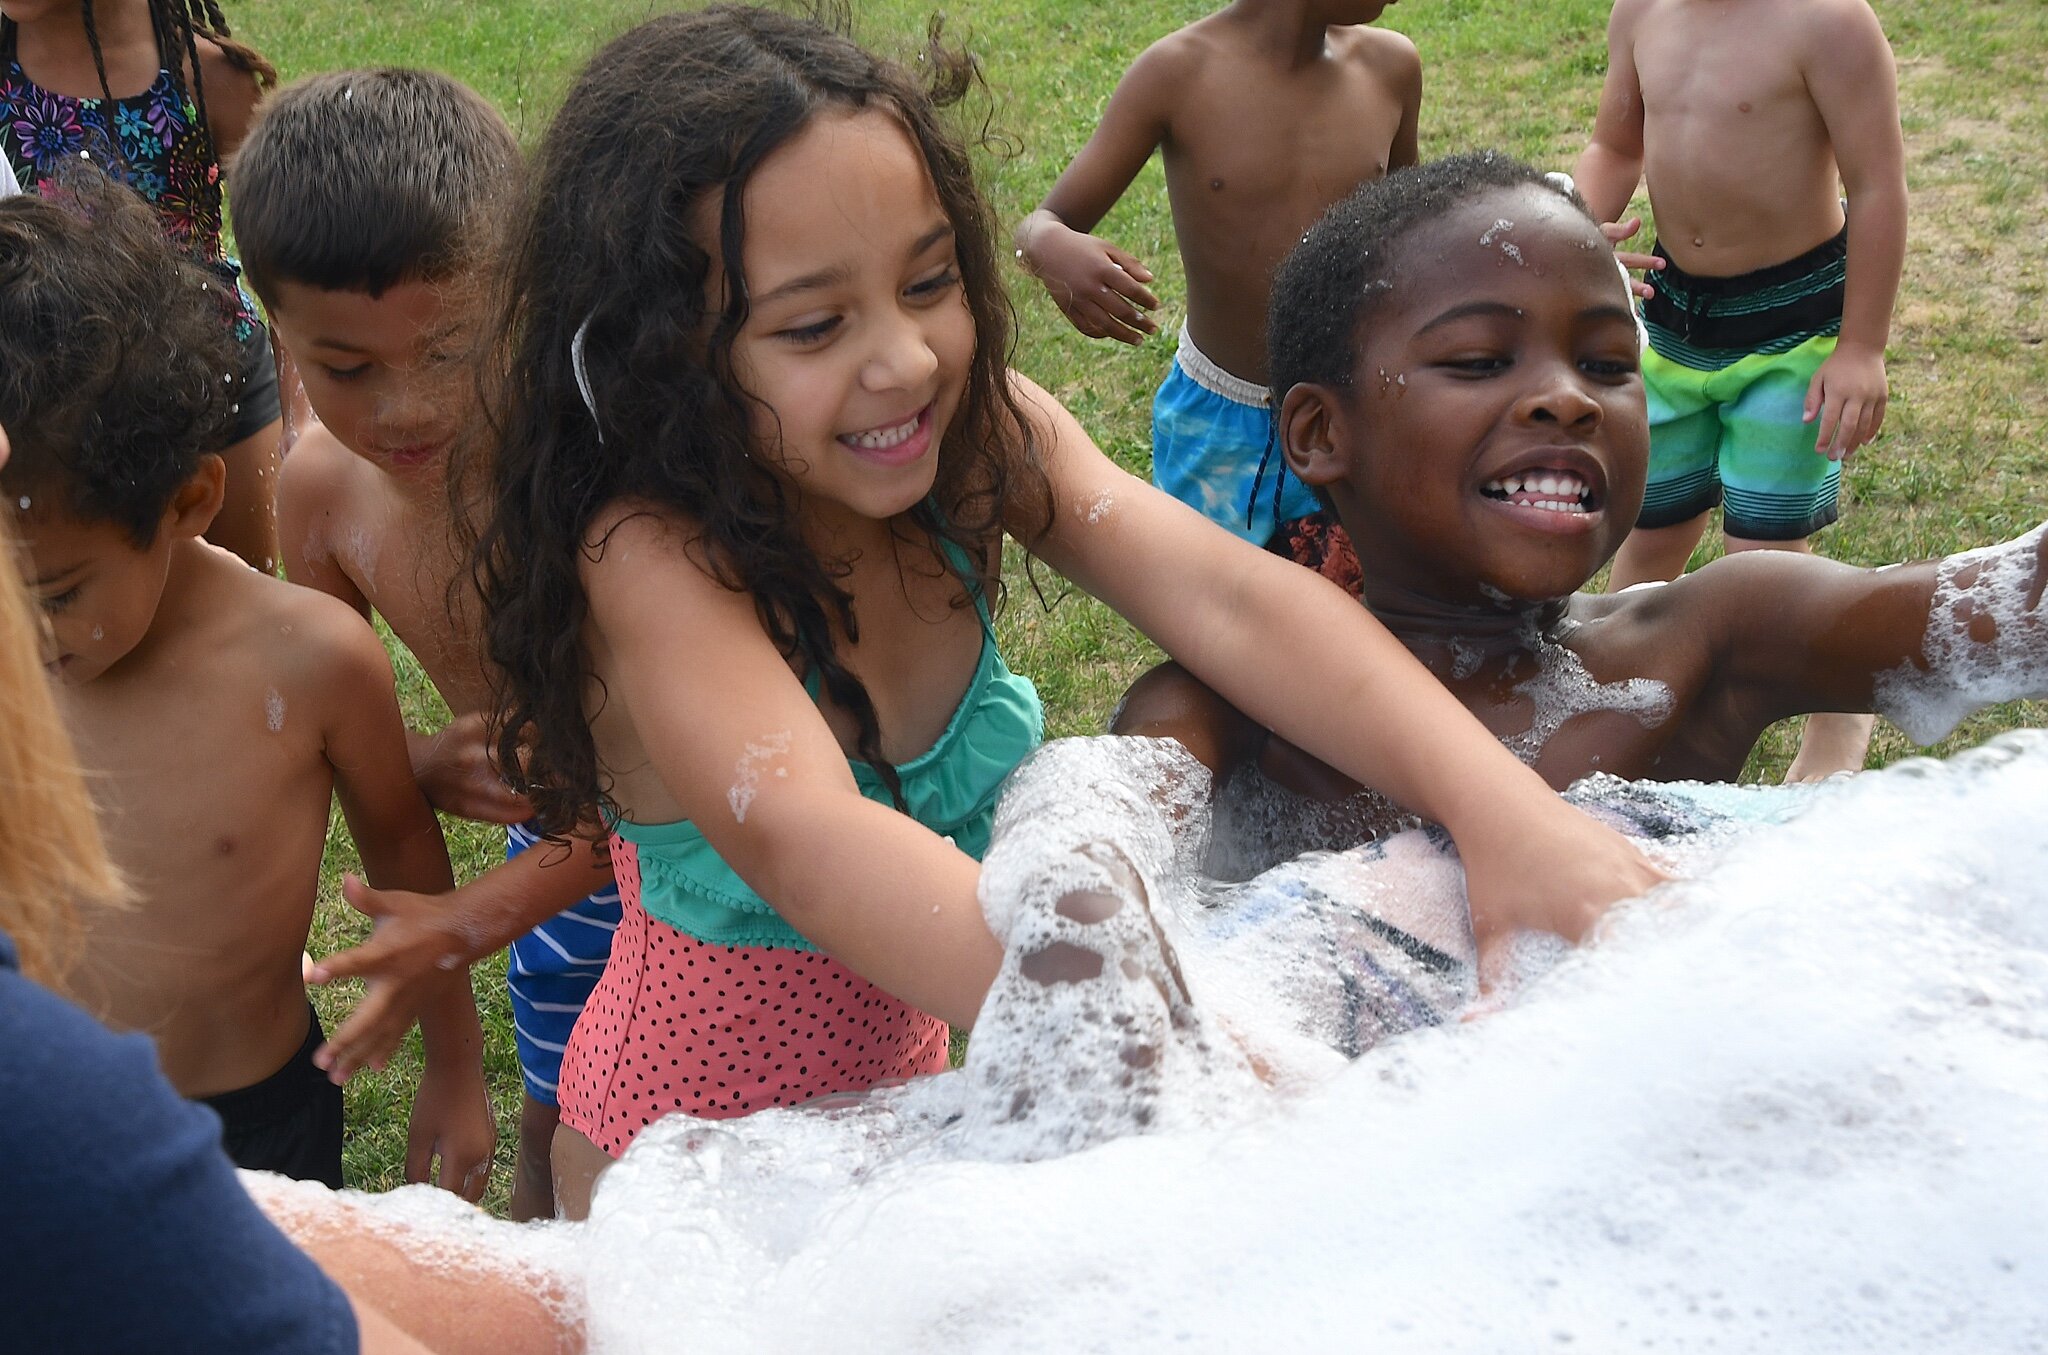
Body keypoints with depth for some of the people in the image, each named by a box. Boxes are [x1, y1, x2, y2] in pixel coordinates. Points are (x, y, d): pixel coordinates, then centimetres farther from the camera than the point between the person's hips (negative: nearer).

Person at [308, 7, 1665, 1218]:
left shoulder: (983, 435, -16)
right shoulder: (648, 558, -32)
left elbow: (1226, 597, -30)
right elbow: (802, 838, -49)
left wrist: (1504, 809, -47)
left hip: (912, 1074, 5)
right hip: (697, 1143, -4)